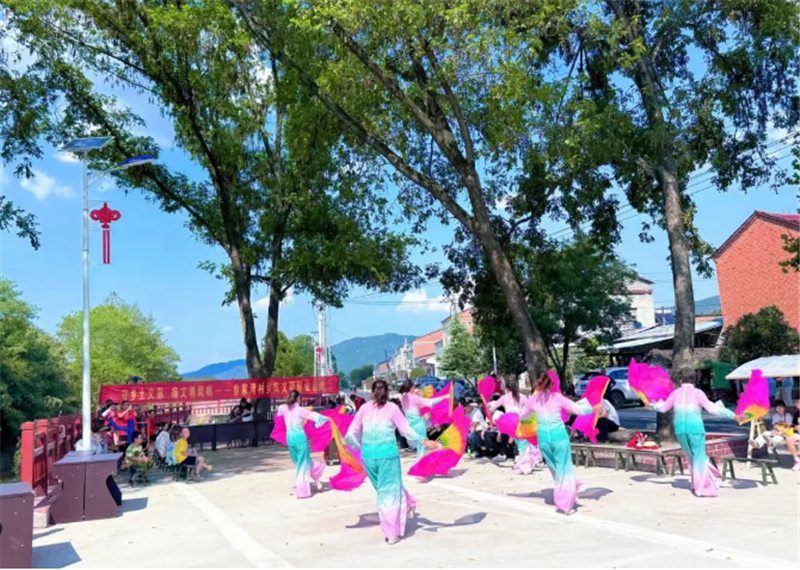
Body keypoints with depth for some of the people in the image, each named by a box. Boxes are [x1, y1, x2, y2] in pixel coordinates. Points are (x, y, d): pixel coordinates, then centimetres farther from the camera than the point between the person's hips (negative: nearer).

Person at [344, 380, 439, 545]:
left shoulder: (364, 408, 7)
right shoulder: (392, 408, -1)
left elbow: (352, 432, 10)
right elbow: (406, 430, -5)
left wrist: (358, 445, 29)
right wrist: (424, 442, 2)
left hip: (368, 455, 2)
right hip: (388, 454, -2)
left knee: (382, 488, 20)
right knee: (390, 491, 7)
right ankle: (392, 532, 12)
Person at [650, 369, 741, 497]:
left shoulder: (676, 393, 8)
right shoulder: (697, 393, -4)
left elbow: (663, 408, 15)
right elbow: (712, 409, -11)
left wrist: (652, 404, 35)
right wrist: (733, 416, -8)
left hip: (680, 430, 3)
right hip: (695, 428, -3)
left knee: (692, 458, 15)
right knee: (699, 458, 3)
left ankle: (698, 484, 19)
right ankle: (702, 488, 3)